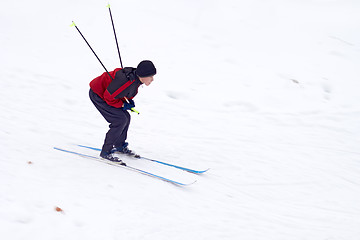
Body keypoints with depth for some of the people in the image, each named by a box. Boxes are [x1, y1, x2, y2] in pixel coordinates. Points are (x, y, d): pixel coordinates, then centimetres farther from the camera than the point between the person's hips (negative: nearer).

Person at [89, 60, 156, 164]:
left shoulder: (136, 77, -6)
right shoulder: (128, 81, -34)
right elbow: (108, 96, -28)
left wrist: (129, 100, 2)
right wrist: (122, 105, -14)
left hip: (106, 92, 9)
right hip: (97, 95, -9)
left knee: (126, 117, 9)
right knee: (120, 120, -15)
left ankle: (120, 145, 30)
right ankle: (105, 152, -8)